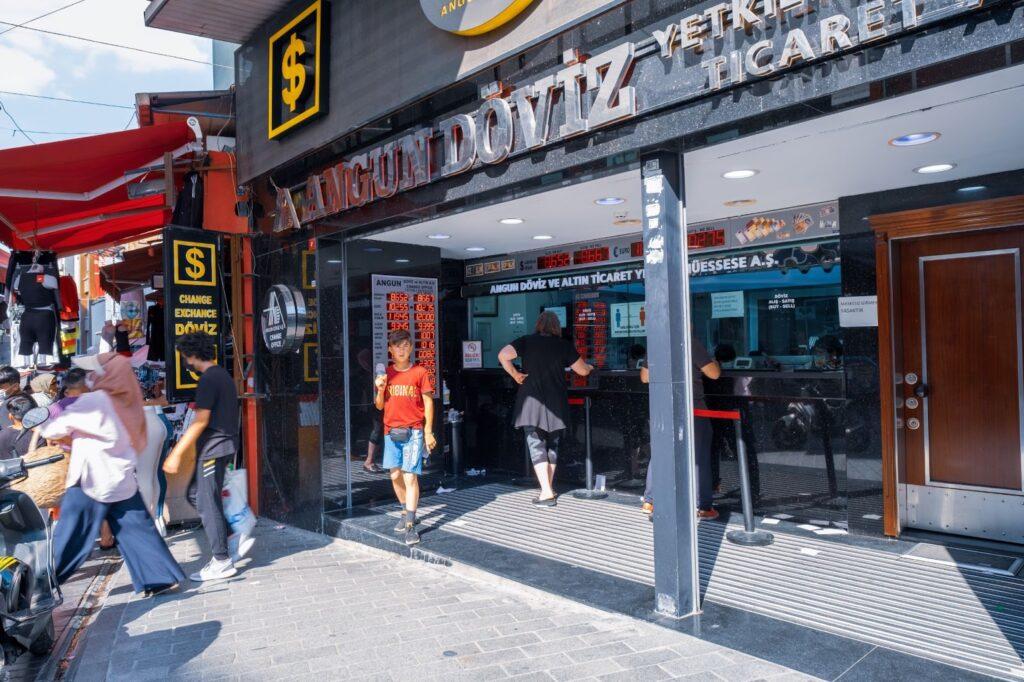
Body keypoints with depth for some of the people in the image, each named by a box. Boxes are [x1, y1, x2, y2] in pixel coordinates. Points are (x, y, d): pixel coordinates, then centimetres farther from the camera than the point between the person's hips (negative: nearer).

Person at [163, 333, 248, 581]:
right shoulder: (223, 375, 15)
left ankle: (222, 562, 4)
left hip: (212, 449, -10)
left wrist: (177, 453, -17)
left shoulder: (209, 379, -15)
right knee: (201, 495, 18)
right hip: (224, 444, 10)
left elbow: (201, 421, -20)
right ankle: (237, 537, 16)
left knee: (207, 504, -2)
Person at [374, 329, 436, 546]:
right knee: (395, 475, 8)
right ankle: (406, 512, 28)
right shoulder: (386, 374, 8)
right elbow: (380, 406, 11)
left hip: (413, 432, -4)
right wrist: (380, 389, -9)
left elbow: (428, 402, -1)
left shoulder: (420, 372, -3)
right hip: (391, 431, 4)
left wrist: (428, 432, -5)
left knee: (410, 477, -9)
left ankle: (410, 525, -7)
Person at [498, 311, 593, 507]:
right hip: (556, 403, 2)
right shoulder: (564, 345, 3)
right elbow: (583, 371, 9)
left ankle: (547, 493, -8)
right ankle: (549, 488, 24)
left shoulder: (526, 341, 0)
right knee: (552, 445, 16)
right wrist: (590, 367, 32)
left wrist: (515, 374, -1)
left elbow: (503, 355, -13)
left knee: (536, 445, 0)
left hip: (532, 401, -2)